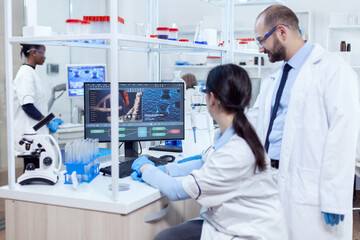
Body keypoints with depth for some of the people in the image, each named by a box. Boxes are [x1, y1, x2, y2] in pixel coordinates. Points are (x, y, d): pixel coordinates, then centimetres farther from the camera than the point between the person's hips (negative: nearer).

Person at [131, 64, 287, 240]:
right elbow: (204, 163, 20)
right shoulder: (228, 135, 1)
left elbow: (178, 191, -20)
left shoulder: (236, 153, -29)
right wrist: (163, 170, 9)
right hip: (225, 223, 8)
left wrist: (146, 169, -3)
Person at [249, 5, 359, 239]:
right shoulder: (273, 80, 18)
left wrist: (334, 200, -18)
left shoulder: (332, 70, -9)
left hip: (308, 191, -7)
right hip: (270, 181, 7)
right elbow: (252, 123, 21)